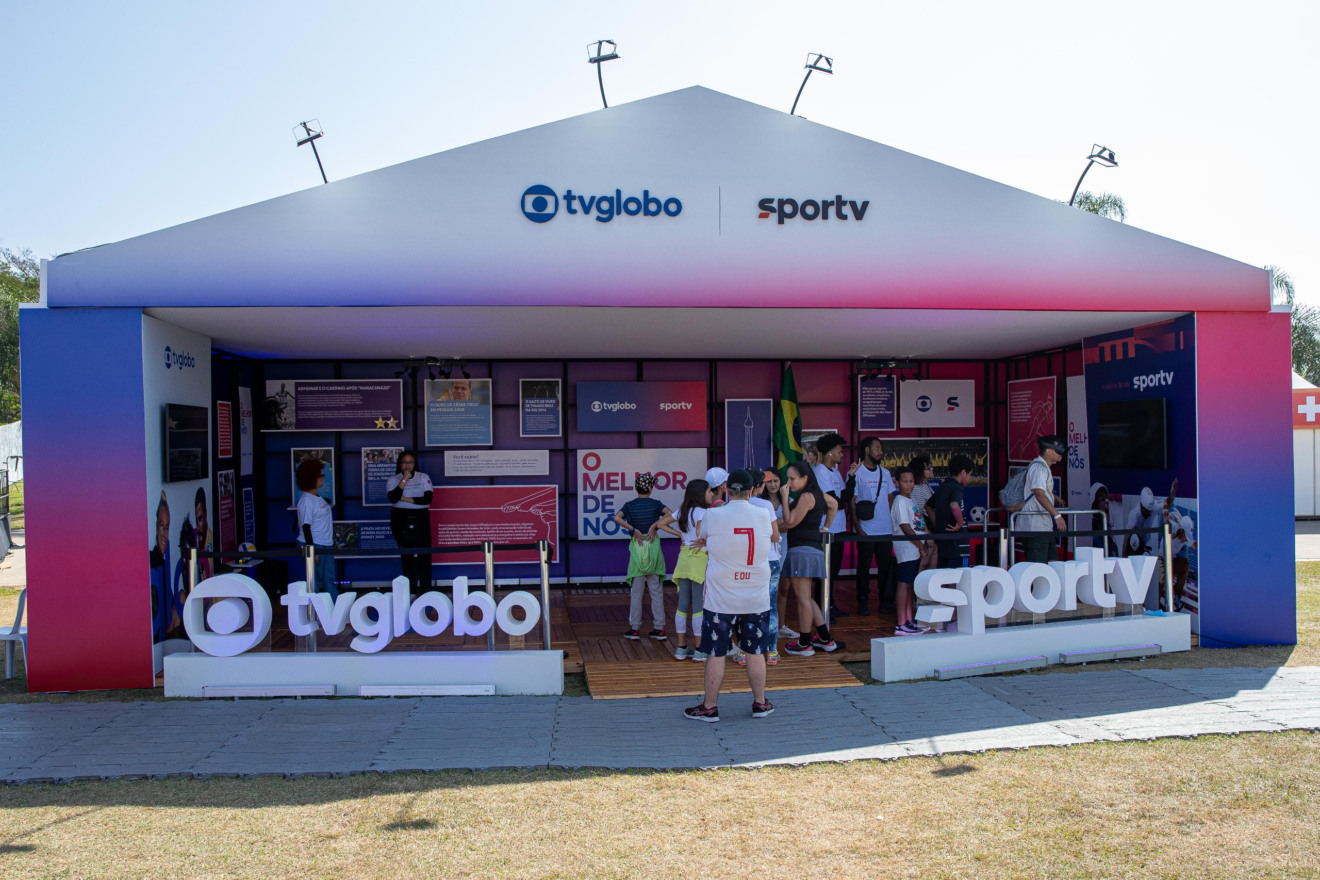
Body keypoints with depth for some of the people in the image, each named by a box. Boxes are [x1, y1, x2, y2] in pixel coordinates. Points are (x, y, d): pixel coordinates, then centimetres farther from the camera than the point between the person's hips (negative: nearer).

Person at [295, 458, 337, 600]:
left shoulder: (317, 497, 12)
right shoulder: (306, 500, -16)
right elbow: (306, 526, -18)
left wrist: (333, 541, 20)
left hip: (325, 545, 9)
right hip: (314, 546, -9)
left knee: (329, 580, 12)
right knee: (315, 581, 0)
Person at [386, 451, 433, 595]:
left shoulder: (423, 478, 5)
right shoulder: (393, 480, 5)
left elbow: (427, 499, -7)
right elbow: (393, 498, -13)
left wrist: (405, 499, -10)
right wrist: (404, 479, -13)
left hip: (420, 518, 0)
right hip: (400, 519, 0)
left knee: (424, 553, -4)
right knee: (406, 554, 1)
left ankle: (425, 587, 2)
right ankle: (410, 589, 8)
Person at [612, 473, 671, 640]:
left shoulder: (630, 505, 3)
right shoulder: (655, 503, 1)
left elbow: (617, 517, -15)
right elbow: (669, 514, -17)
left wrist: (633, 530, -12)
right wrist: (654, 525, -13)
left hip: (636, 546, 0)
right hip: (654, 545, 0)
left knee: (636, 592, 6)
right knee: (657, 591, 6)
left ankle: (634, 628, 8)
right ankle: (659, 629, 8)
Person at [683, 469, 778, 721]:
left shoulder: (713, 516, -11)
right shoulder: (764, 515, -4)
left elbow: (703, 540, 7)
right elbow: (775, 537, 16)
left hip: (721, 600, -2)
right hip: (756, 599, 2)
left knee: (716, 654, 5)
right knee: (756, 653, 12)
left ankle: (709, 707, 15)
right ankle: (760, 703, 24)